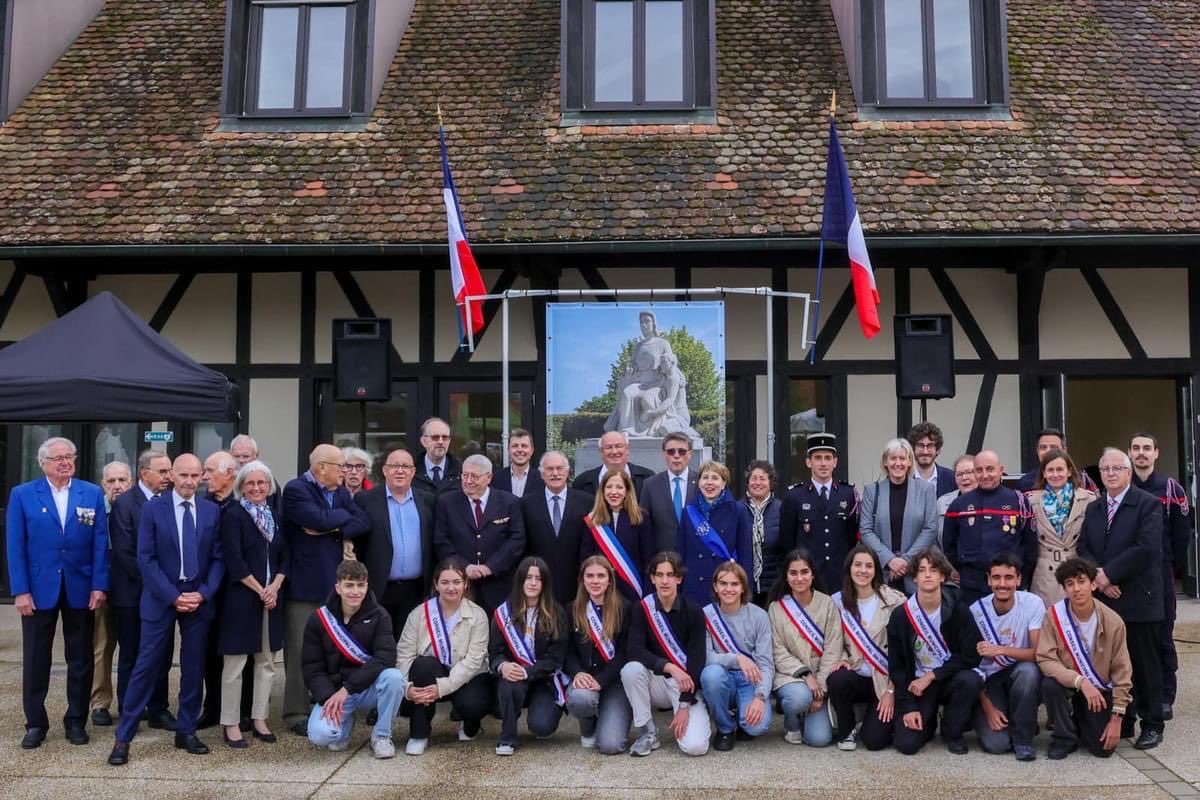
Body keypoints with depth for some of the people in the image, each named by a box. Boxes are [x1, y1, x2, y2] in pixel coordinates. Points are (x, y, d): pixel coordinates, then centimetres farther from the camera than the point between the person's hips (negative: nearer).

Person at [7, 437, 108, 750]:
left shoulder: (93, 494, 3)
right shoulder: (22, 495, 0)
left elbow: (100, 544, 0)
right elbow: (15, 546, -3)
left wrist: (99, 586, -7)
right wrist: (20, 590, -10)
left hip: (81, 588, 1)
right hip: (39, 588, -1)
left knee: (80, 659, 9)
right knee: (35, 659, 8)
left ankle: (76, 720, 21)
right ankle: (35, 722, 21)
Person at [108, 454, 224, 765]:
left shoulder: (212, 511, 3)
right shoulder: (153, 509, -3)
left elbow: (218, 558, 4)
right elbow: (146, 558, -8)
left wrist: (203, 593, -9)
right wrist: (173, 596, -14)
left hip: (199, 598, 2)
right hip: (161, 598, -2)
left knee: (194, 667, 7)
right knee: (147, 666, -1)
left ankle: (186, 731, 20)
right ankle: (123, 737, 10)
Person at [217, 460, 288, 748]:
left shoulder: (275, 516, 11)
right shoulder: (233, 515, -5)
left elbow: (285, 557, 10)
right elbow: (234, 561, -13)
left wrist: (274, 588, -6)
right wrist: (260, 590, -13)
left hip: (272, 597, 6)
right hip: (241, 597, -6)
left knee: (266, 661, 10)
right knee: (235, 663, 0)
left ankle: (259, 719, 19)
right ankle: (231, 724, 9)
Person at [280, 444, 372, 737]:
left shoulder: (341, 492, 12)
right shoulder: (295, 490, -10)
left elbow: (364, 522, -1)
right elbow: (320, 519, -25)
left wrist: (333, 527, -16)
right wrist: (344, 514, -6)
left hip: (333, 584, 7)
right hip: (303, 584, -7)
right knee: (300, 652, 1)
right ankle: (296, 714, 10)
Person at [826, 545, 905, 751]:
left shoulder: (894, 601, -8)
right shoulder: (838, 601, 1)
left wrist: (891, 690, -9)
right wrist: (842, 659, -12)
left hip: (885, 680, -2)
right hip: (856, 677, 2)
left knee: (874, 740, -17)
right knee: (837, 679, -33)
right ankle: (846, 730, -4)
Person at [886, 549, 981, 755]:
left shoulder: (958, 611, -10)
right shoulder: (900, 616, -7)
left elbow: (971, 656, -15)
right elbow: (896, 666, -3)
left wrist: (931, 676, -18)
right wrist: (909, 707, -10)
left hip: (949, 678, 0)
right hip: (917, 684, 0)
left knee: (969, 681, -34)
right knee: (907, 744, -18)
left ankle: (952, 732, -5)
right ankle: (927, 722, 19)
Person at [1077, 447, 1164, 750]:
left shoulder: (1148, 504, -4)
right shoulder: (1093, 509, 15)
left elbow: (1146, 548, -16)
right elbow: (1084, 548, 7)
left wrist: (1109, 573, -16)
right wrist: (1098, 578, -10)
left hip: (1138, 599, -5)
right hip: (1104, 599, 5)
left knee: (1145, 663, 4)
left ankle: (1151, 725, 15)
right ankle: (1121, 722, 18)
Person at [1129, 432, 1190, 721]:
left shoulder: (1170, 488, 1)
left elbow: (1182, 532, 1)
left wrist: (1176, 567, -3)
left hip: (1160, 573, -1)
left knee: (1162, 635, 1)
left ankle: (1165, 697, 9)